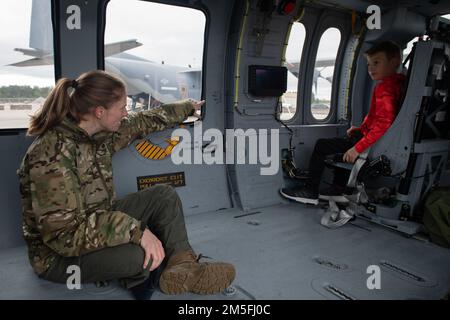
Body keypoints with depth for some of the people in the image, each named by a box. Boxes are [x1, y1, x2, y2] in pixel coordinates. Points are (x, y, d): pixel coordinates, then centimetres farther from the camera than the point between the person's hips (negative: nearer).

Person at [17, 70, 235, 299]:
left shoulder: (100, 133, -6)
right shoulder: (52, 155, -30)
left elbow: (144, 122, 10)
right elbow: (65, 233, -33)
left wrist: (187, 107, 21)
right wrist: (136, 230, -38)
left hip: (98, 225, 9)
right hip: (61, 254, -8)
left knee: (164, 195, 0)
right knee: (140, 253, -34)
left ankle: (183, 268, -8)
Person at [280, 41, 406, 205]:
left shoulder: (384, 87, -21)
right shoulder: (397, 83, 10)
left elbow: (383, 123, -32)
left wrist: (358, 148, -31)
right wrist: (361, 129, 12)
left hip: (375, 145, -10)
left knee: (321, 145, -6)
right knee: (344, 141, 34)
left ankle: (310, 192, 4)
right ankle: (339, 190, 31)